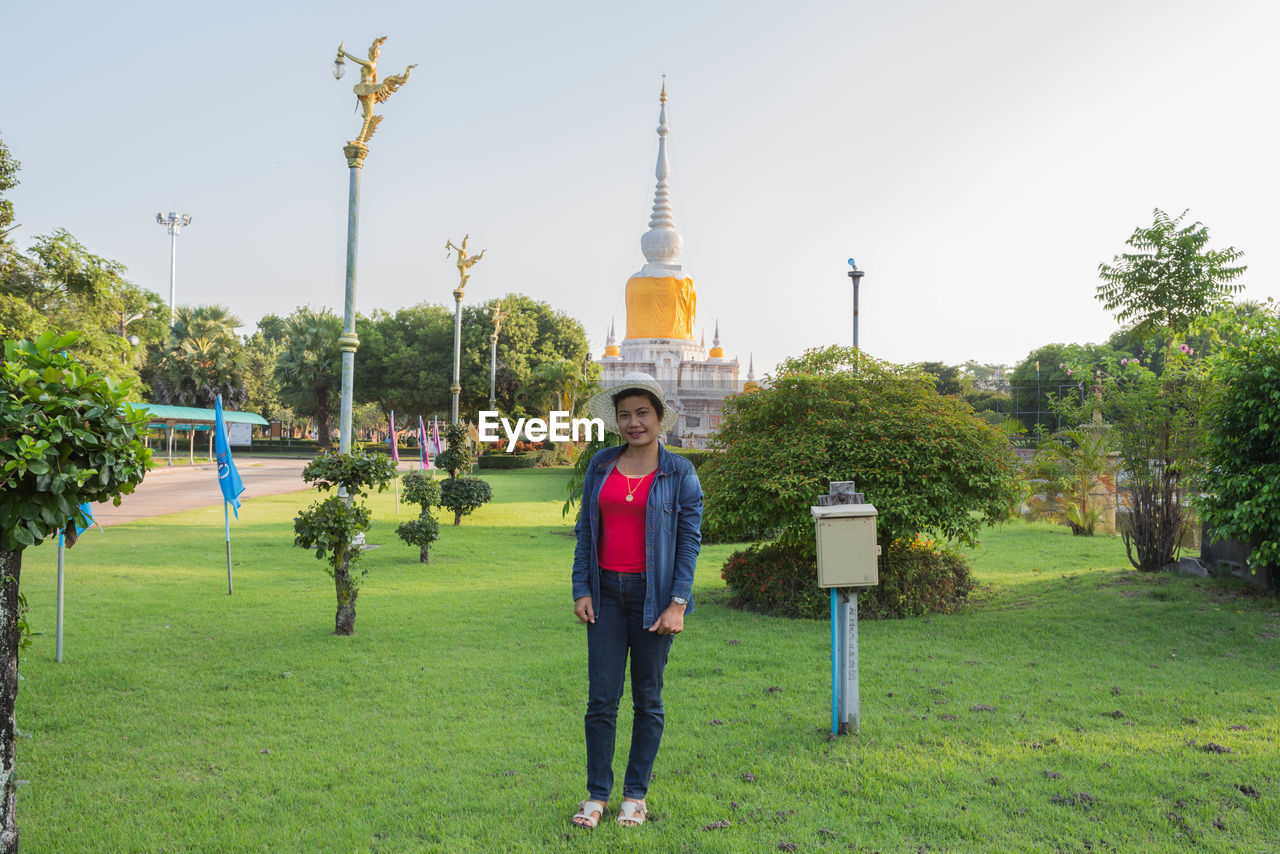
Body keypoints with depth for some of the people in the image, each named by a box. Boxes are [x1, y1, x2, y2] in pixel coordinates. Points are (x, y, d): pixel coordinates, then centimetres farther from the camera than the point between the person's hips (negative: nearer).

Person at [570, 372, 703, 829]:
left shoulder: (680, 473, -1)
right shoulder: (601, 466, 7)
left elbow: (690, 540, -4)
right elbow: (585, 531, 10)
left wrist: (677, 603, -11)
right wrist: (581, 589, 2)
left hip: (653, 594, -2)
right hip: (607, 591, 2)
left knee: (648, 698, 7)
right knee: (601, 697, 2)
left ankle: (635, 794, 21)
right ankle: (597, 794, 15)